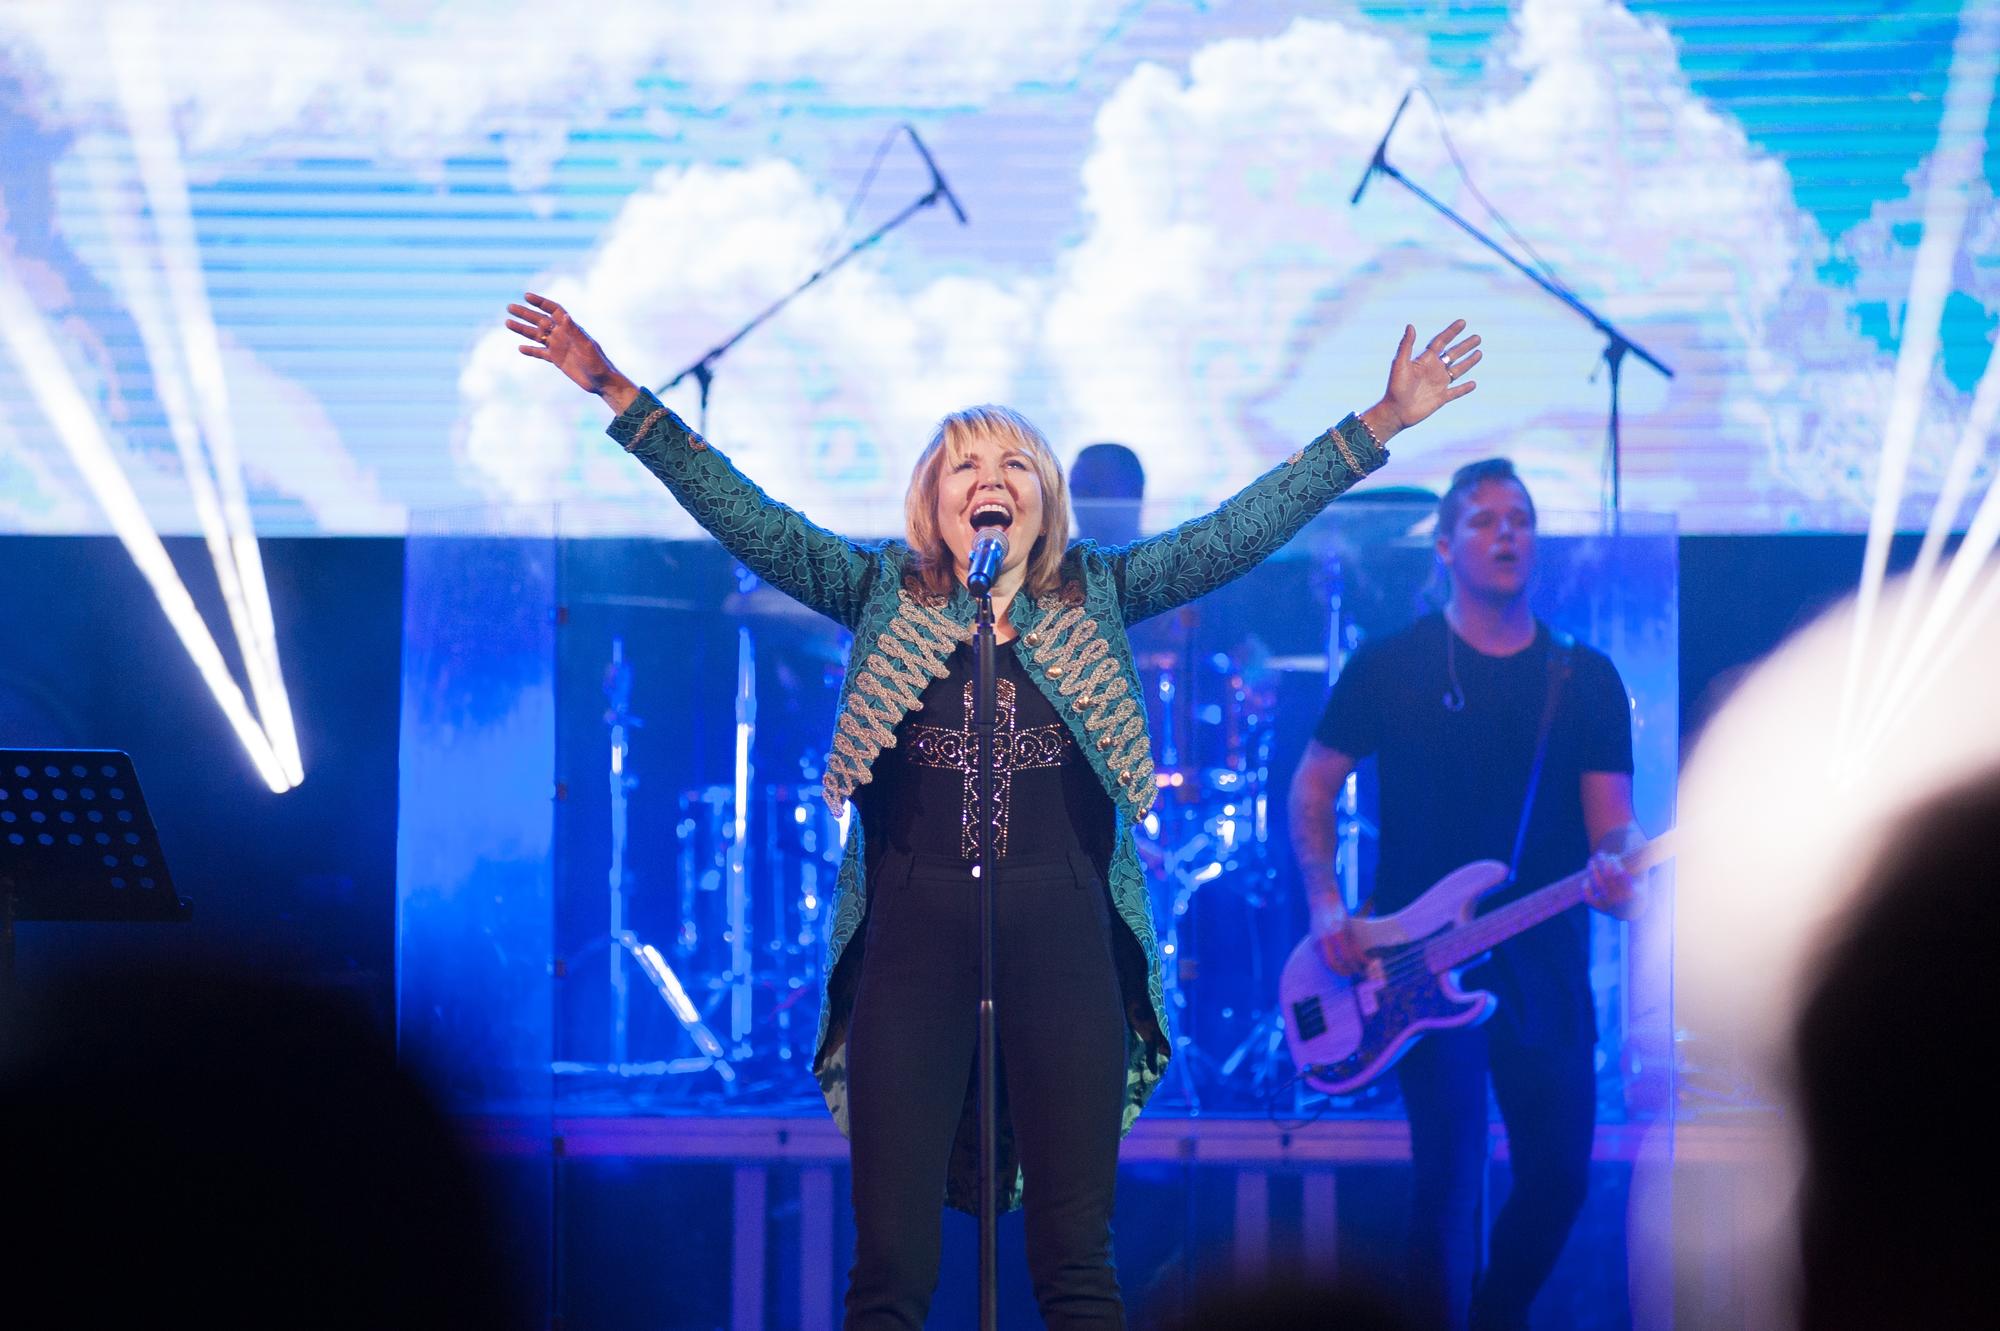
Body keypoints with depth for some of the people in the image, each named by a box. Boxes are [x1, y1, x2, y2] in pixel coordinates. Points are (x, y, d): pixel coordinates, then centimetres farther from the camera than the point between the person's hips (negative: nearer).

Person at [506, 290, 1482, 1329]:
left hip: (1063, 936, 0)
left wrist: (1379, 425, 3)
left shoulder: (1097, 597, 12)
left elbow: (1243, 529, 9)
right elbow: (744, 518, 7)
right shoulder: (884, 596, 11)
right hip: (914, 928, 0)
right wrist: (620, 396, 0)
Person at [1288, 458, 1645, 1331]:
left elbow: (1611, 817, 2)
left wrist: (1614, 867, -22)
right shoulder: (1391, 666, 1)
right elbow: (1313, 783, 8)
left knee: (1559, 1174, 7)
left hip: (1544, 961, 3)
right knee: (1450, 1177, -13)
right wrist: (1325, 906, -5)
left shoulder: (1586, 680, 7)